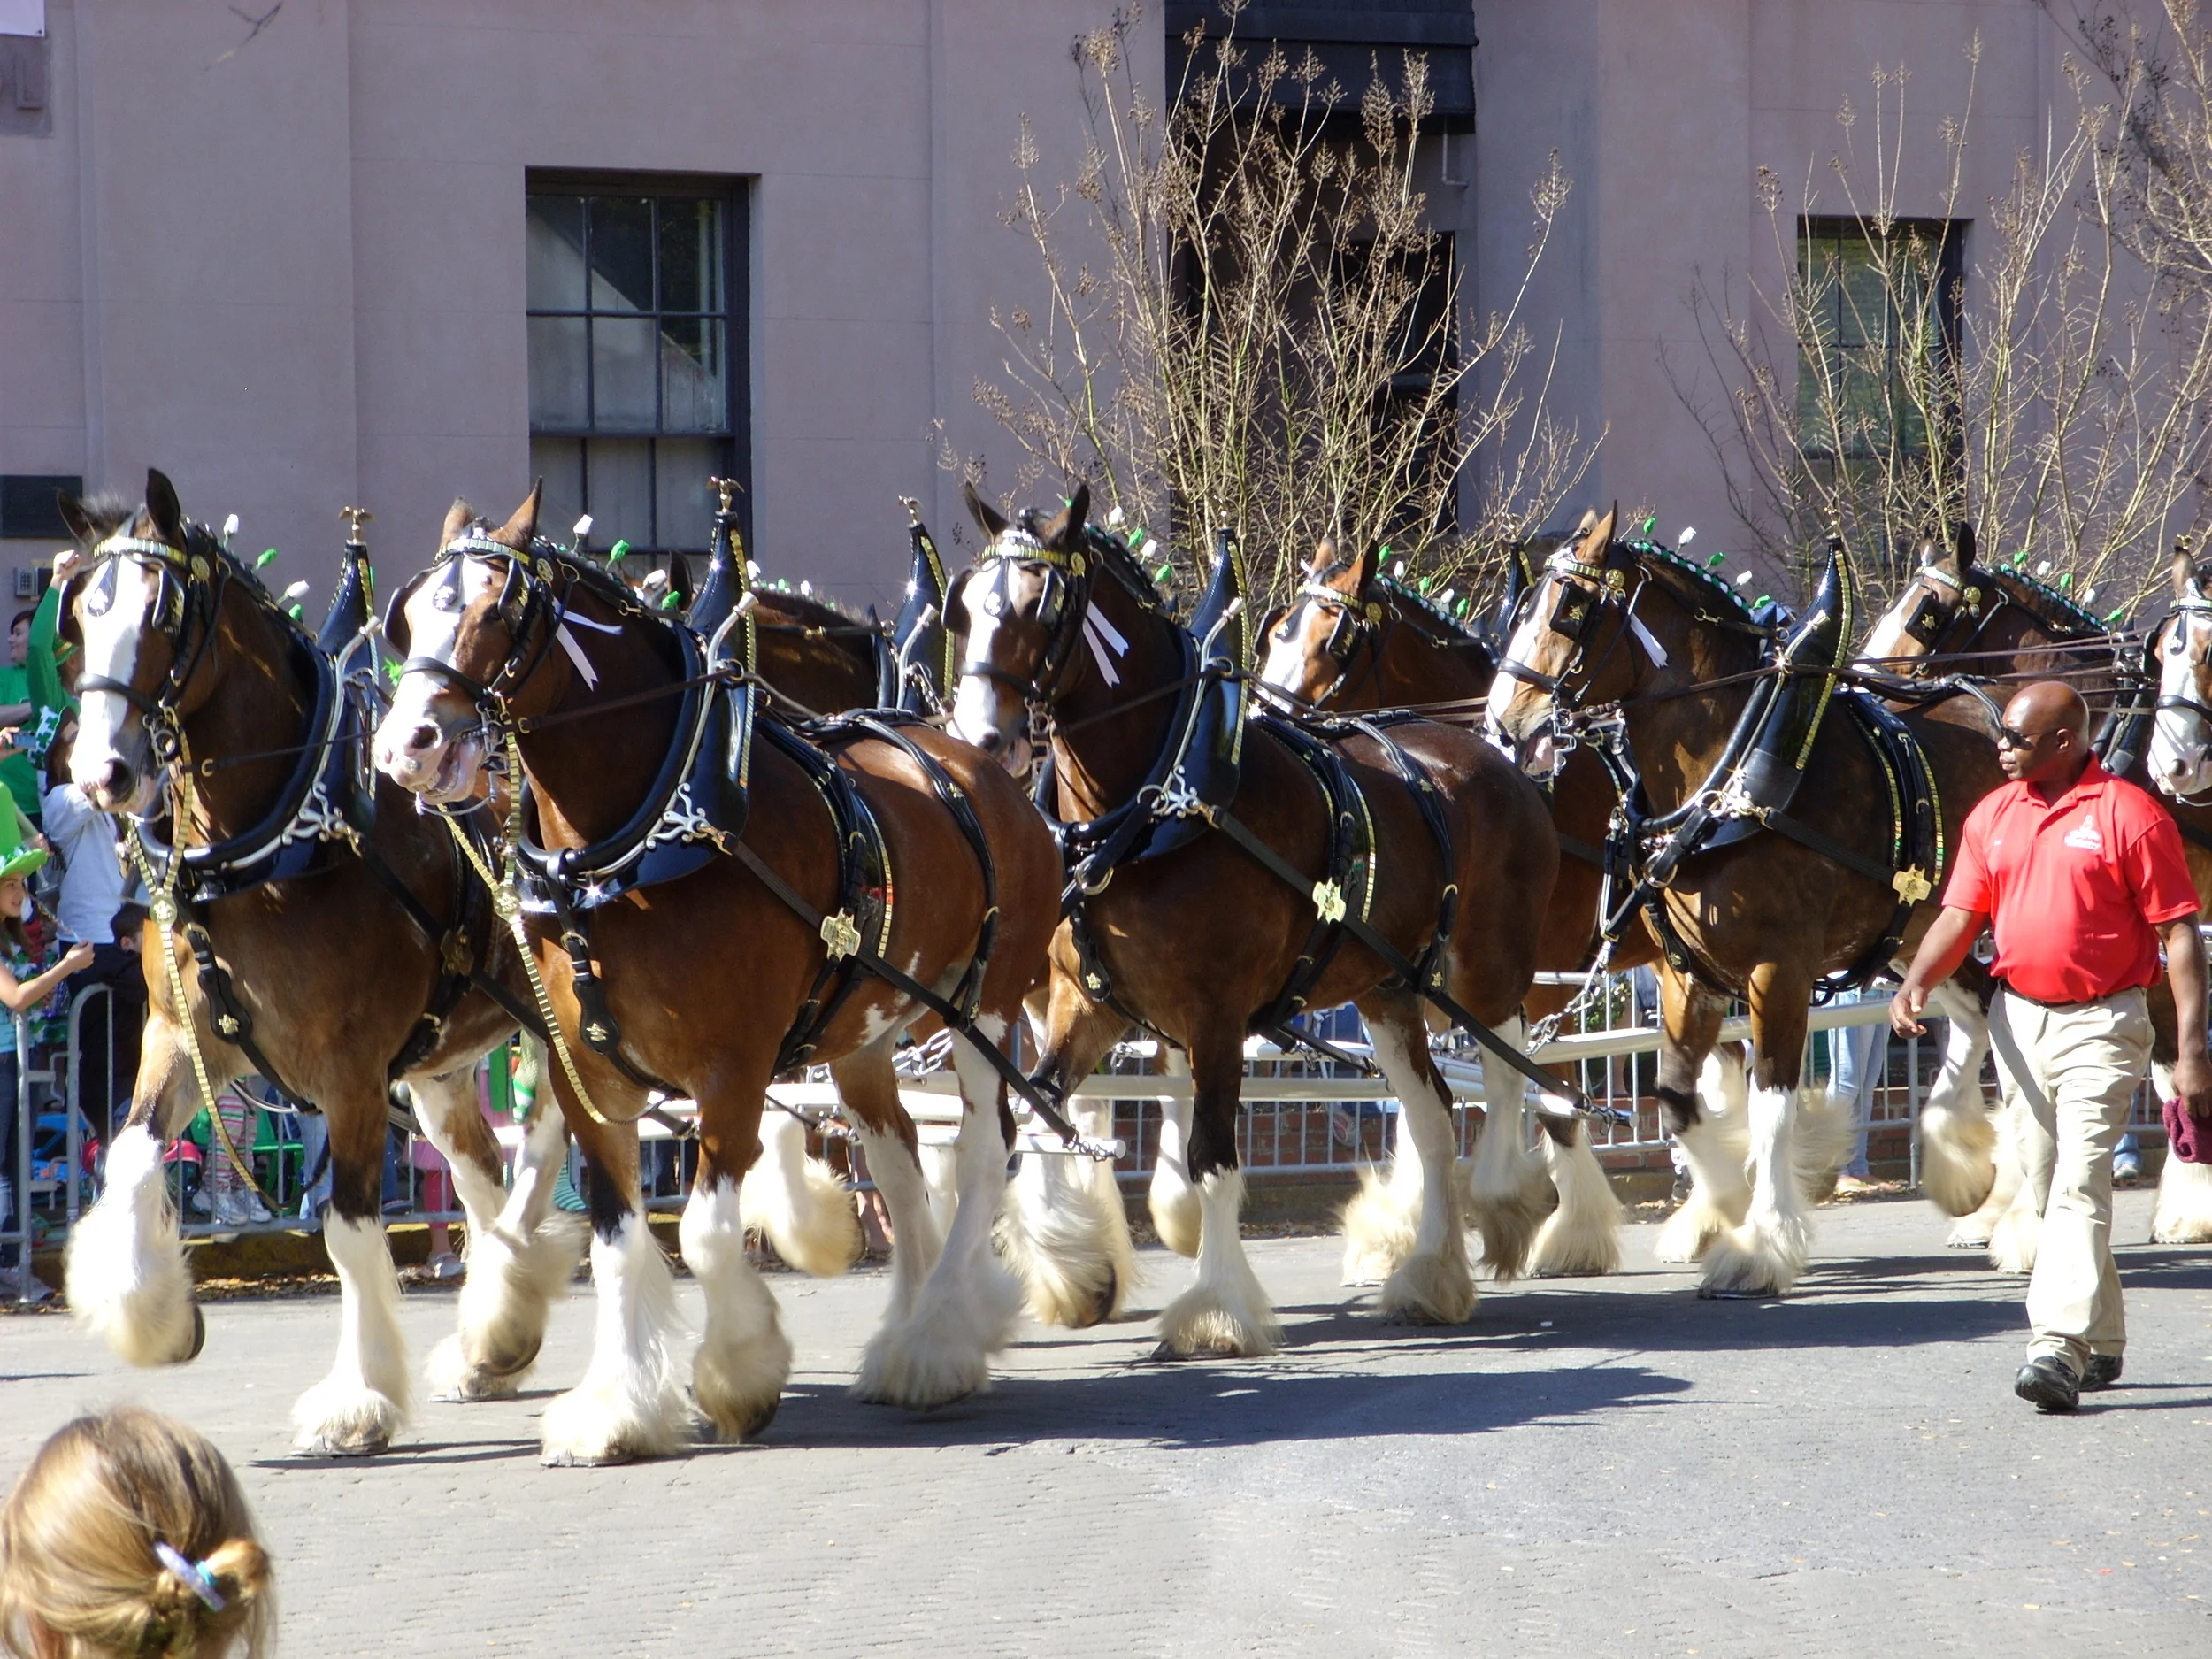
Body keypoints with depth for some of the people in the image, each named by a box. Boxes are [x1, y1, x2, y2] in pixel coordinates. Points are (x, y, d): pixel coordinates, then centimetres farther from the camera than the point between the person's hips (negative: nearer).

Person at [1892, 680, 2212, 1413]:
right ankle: (2101, 1343, 24)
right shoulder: (1993, 816, 8)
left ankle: (2059, 1347, -23)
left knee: (2080, 1182, -15)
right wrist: (1916, 983, -11)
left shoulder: (2129, 815, -9)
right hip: (2018, 1019, 6)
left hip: (2100, 1024, -6)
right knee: (2050, 1181, 12)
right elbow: (1961, 915, 9)